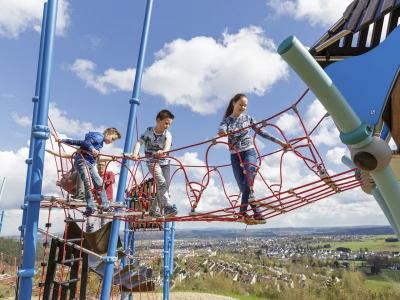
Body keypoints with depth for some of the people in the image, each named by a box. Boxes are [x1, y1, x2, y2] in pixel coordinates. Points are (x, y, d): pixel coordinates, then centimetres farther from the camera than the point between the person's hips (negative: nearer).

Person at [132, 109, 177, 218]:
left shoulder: (167, 134, -1)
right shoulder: (149, 131, -5)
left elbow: (168, 144, -21)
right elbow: (139, 142, -14)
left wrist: (163, 151, -44)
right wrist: (135, 153, -33)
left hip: (164, 162, 4)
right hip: (152, 161, -4)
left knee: (165, 186, 2)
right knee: (162, 182, -24)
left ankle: (153, 210, 16)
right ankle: (167, 207, -28)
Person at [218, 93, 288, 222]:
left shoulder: (248, 118, 9)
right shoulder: (227, 120, 5)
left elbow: (261, 132, 9)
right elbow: (222, 129, -18)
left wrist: (279, 141, 3)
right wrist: (222, 132, -44)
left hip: (249, 152, 0)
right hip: (235, 156, 1)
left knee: (248, 183, -18)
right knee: (243, 186, -2)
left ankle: (243, 212, -18)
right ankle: (256, 212, 10)